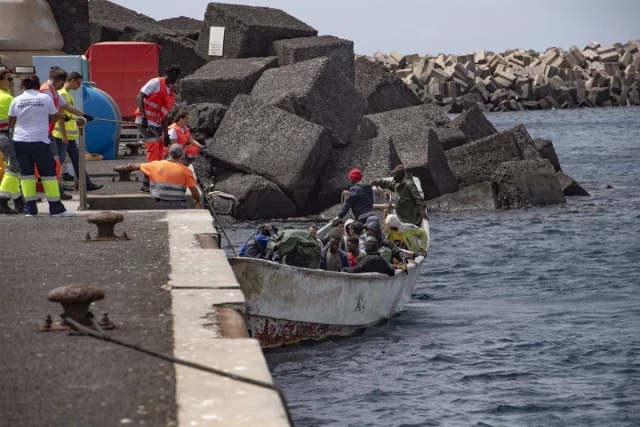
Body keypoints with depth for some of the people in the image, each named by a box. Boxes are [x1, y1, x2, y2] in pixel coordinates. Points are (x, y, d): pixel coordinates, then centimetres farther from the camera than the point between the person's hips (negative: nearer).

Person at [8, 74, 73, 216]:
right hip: (39, 141, -2)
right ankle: (56, 207, 2)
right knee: (48, 173, 3)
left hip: (20, 141, 2)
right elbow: (54, 118, 5)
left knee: (26, 173, 8)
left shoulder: (16, 101, 2)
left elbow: (11, 122, 8)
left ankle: (29, 208, 4)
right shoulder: (45, 98, -3)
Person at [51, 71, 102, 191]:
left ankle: (87, 184, 16)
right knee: (59, 161, -5)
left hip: (69, 135, 10)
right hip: (62, 135, -10)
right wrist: (64, 135, -20)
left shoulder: (67, 94, 16)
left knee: (76, 159, 12)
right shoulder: (62, 94, -15)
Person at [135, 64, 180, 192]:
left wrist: (166, 135, 14)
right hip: (146, 122, -9)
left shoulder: (171, 93, 17)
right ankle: (147, 184, -12)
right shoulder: (156, 83, -6)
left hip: (156, 124, 9)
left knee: (159, 154, 10)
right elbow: (139, 98, -12)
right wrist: (144, 117, -22)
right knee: (154, 151, -14)